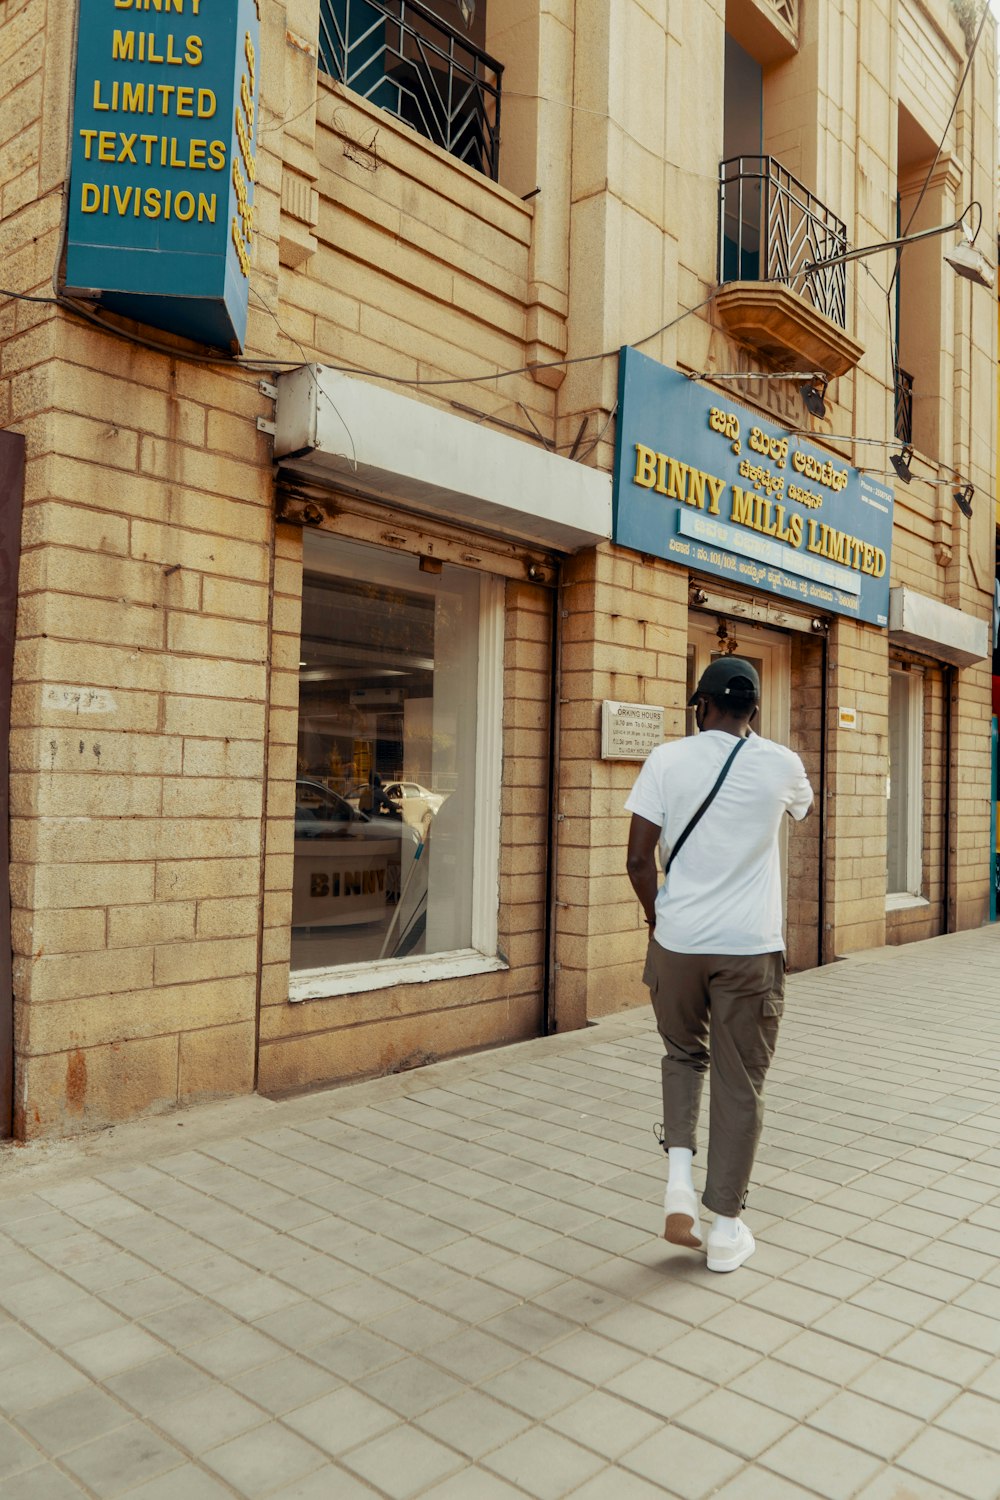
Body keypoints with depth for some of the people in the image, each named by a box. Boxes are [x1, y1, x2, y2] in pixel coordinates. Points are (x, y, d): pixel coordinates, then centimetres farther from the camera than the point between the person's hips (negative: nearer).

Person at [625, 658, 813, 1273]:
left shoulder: (667, 760, -3)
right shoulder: (781, 764, 0)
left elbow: (639, 860, -5)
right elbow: (803, 805, 25)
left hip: (678, 941, 1)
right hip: (751, 947, 0)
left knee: (684, 1055, 24)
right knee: (740, 1084, 11)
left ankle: (679, 1174, 9)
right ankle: (727, 1227, 19)